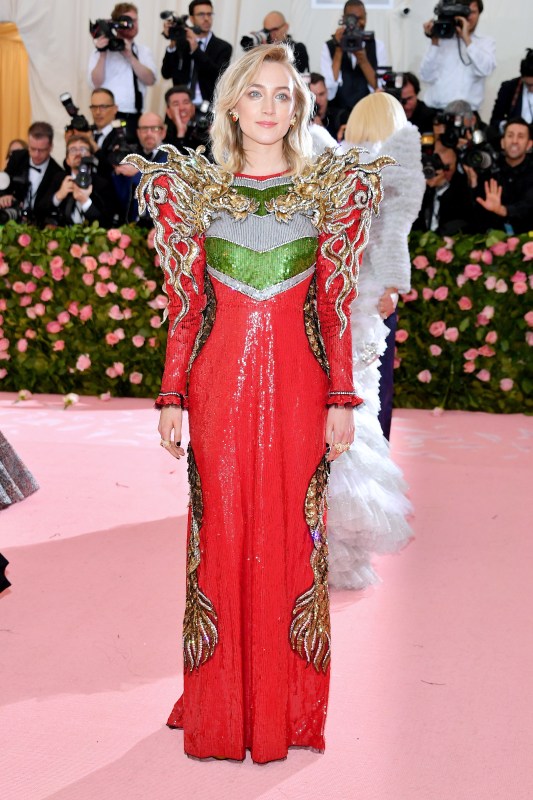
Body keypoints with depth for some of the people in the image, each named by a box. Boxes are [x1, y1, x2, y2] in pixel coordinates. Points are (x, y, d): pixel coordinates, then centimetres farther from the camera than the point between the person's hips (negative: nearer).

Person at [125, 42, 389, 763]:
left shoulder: (331, 190, 5)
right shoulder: (192, 190, 7)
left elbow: (335, 307, 4)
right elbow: (185, 308, 6)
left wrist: (342, 398, -1)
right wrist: (172, 397, 2)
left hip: (298, 383, 0)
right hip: (219, 384, 1)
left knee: (292, 534, 5)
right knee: (220, 533, 5)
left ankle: (287, 707, 20)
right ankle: (220, 709, 20)